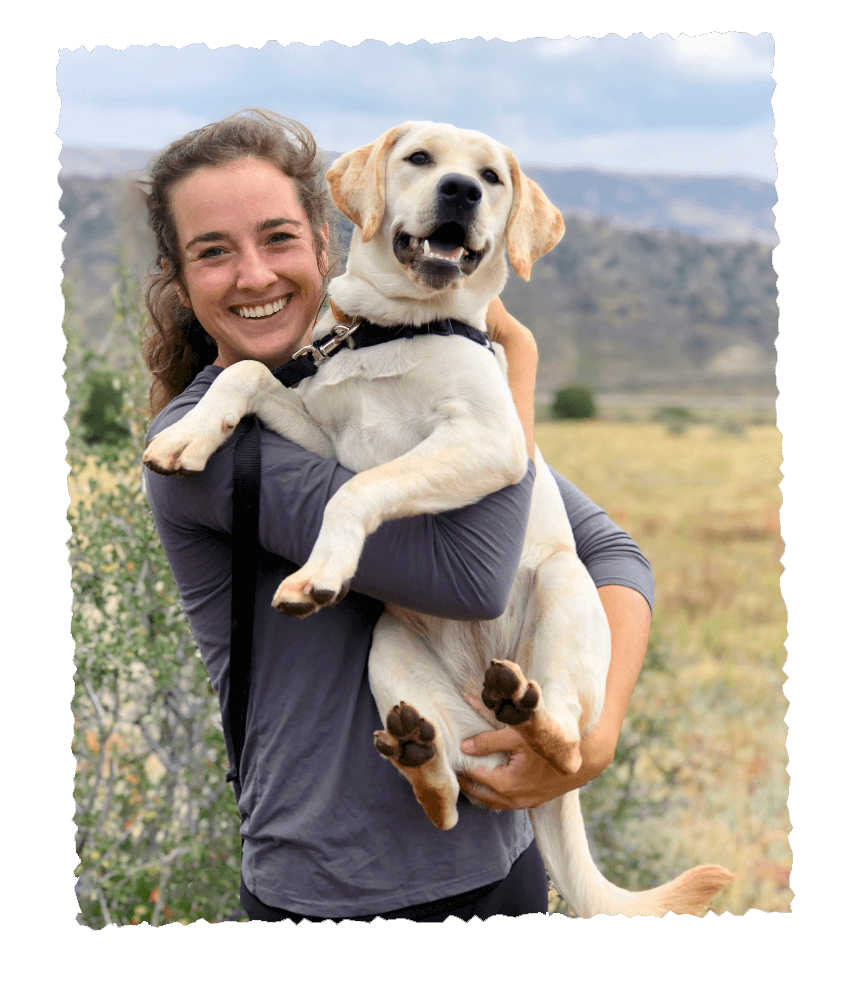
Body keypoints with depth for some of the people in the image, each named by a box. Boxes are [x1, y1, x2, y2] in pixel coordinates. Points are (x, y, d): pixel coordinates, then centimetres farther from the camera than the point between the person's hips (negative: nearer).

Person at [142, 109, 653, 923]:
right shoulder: (197, 438, -16)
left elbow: (611, 552, 2)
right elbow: (470, 576, -25)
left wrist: (597, 733, -14)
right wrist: (517, 357, -14)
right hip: (331, 892, -5)